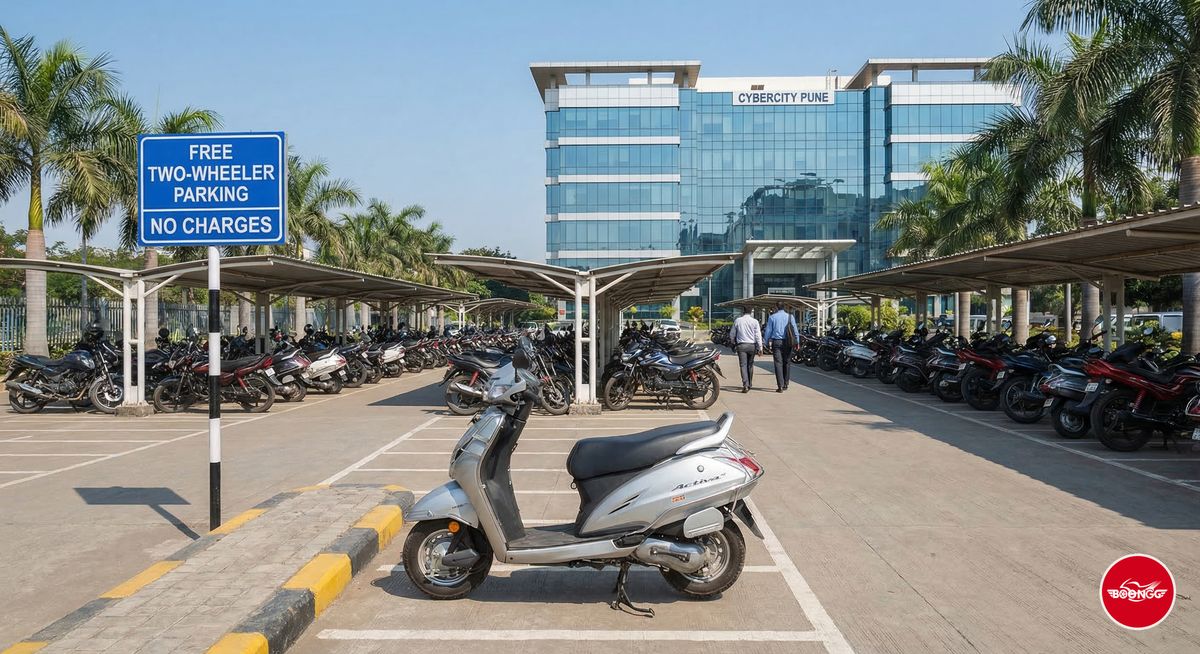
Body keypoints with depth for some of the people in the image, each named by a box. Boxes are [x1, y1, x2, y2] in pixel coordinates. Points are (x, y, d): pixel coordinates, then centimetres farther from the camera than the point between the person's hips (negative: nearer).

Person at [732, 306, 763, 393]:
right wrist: (760, 348, 0)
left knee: (743, 365, -5)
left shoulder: (737, 321, 0)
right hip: (752, 345, 1)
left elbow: (733, 334, 10)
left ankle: (745, 385, -18)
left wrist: (734, 343, 27)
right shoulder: (754, 321, -2)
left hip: (741, 345, -1)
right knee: (750, 365, 15)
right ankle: (749, 384, 25)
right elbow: (758, 335, -4)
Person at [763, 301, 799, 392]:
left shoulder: (772, 317, 1)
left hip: (776, 342, -2)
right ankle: (785, 385, 17)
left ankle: (780, 386, -12)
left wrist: (767, 342, 10)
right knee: (786, 363, 12)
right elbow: (795, 330, 5)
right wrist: (797, 342, 10)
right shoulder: (790, 316, 5)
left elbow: (768, 331, 2)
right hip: (787, 343, 2)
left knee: (778, 363, -4)